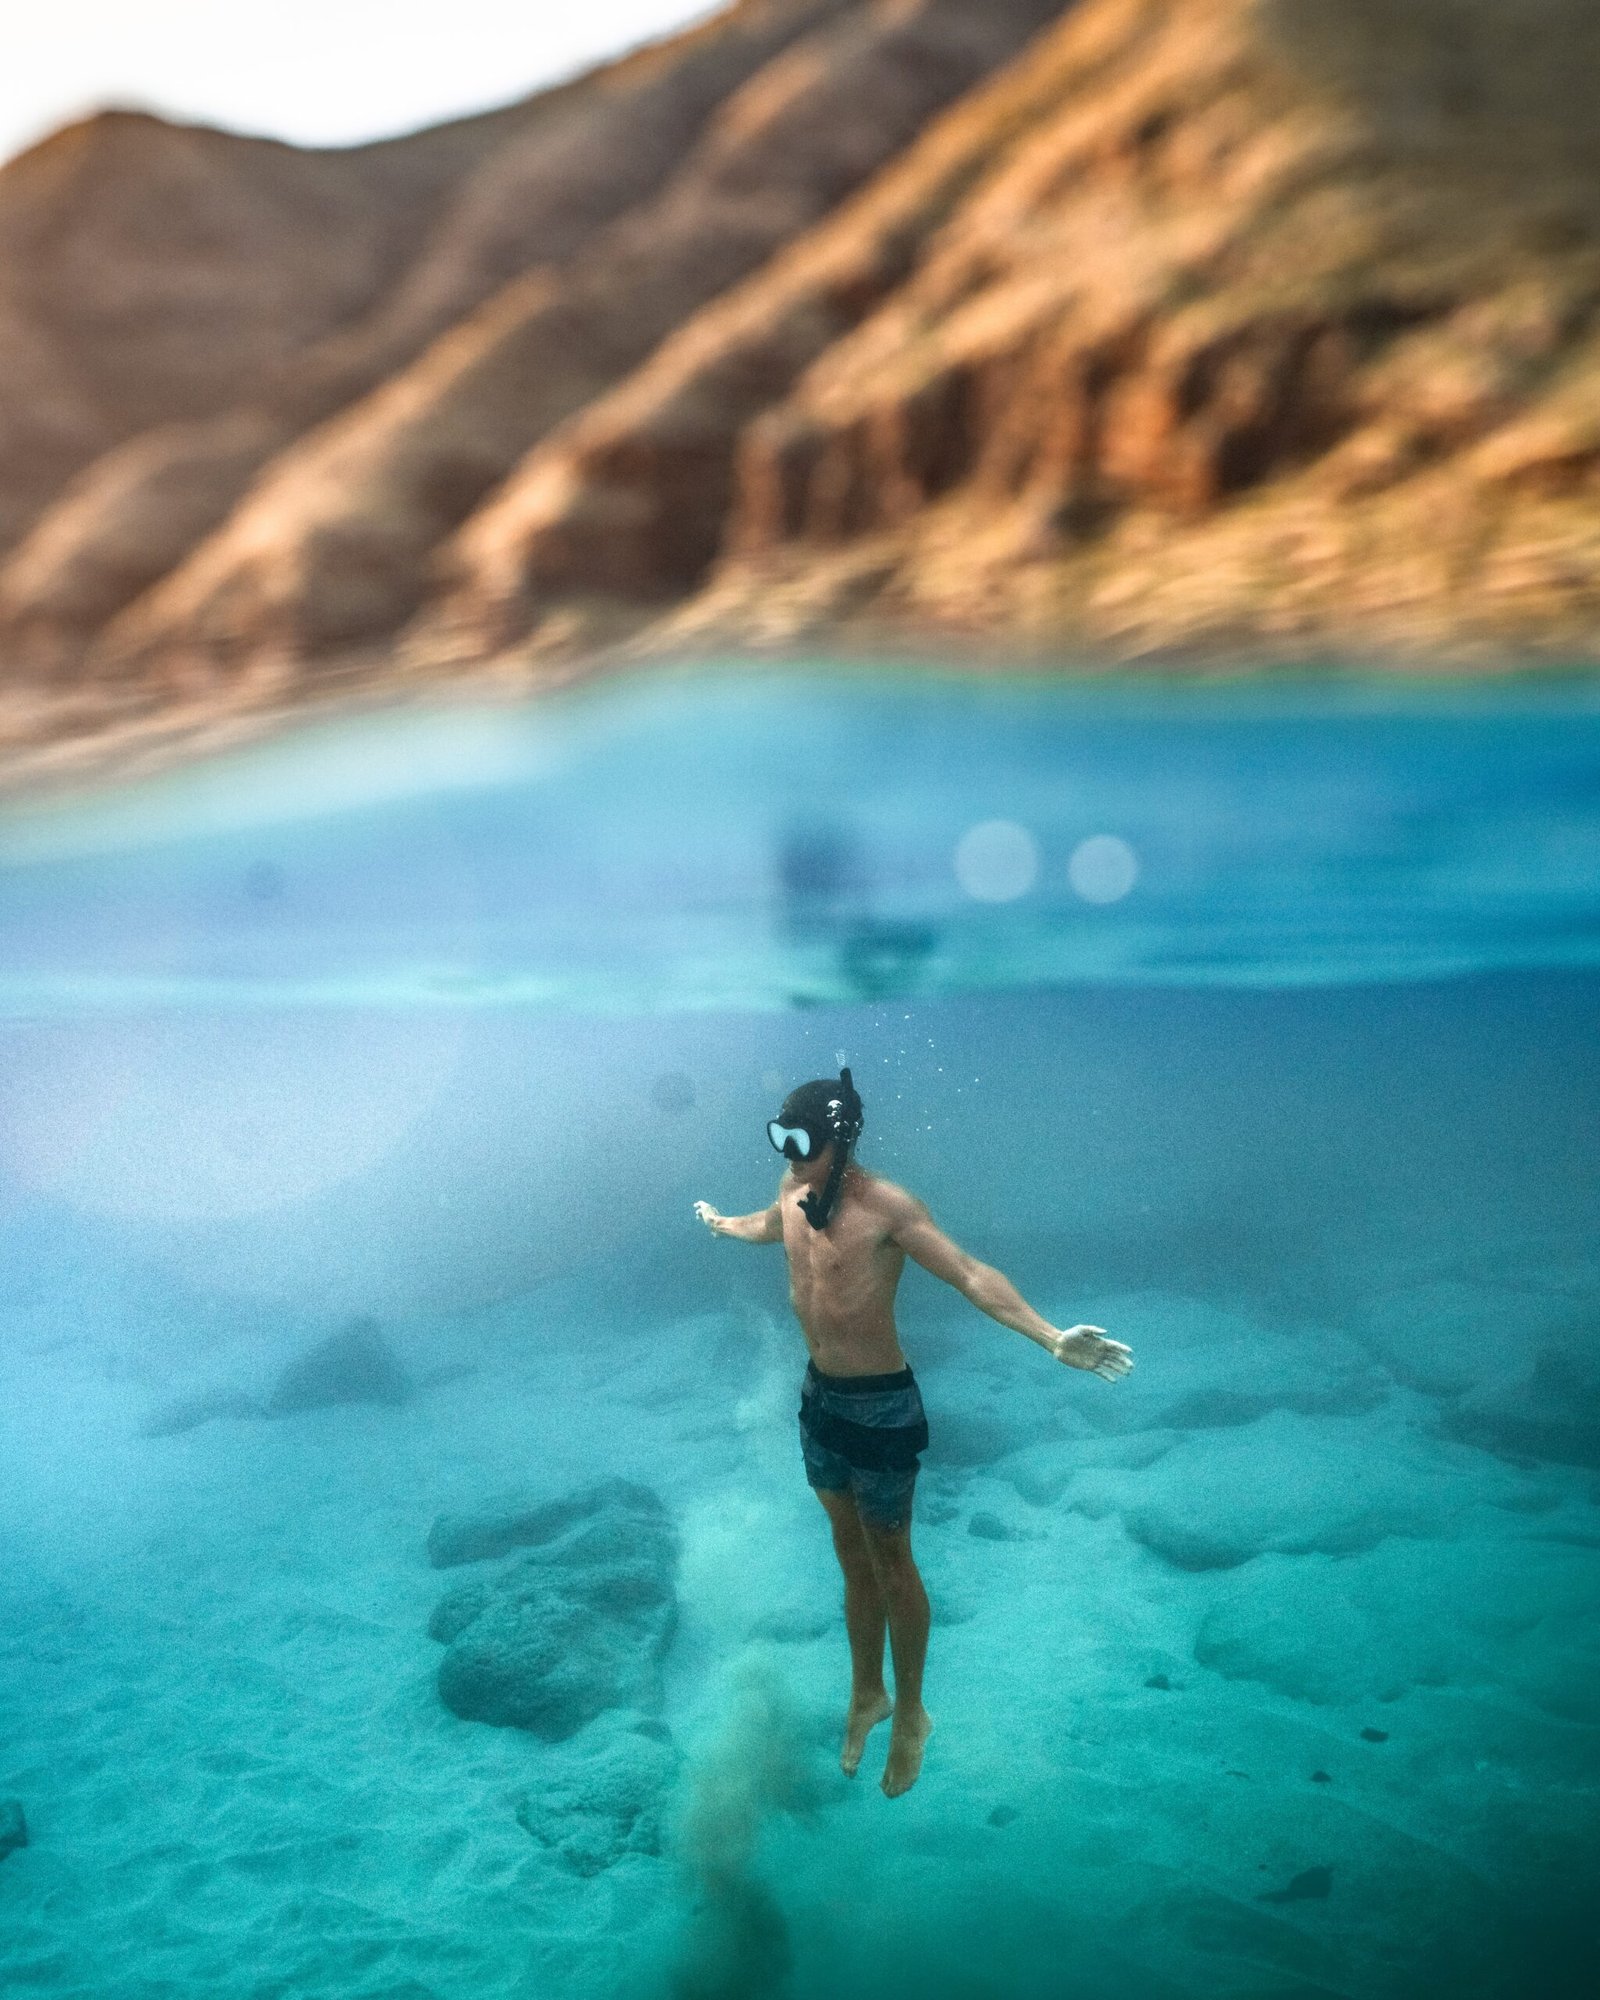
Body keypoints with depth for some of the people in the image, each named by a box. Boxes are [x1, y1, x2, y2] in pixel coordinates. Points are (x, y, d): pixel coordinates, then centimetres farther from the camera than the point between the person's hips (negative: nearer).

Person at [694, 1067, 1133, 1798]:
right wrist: (719, 1222, 44)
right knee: (851, 1557, 20)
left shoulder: (885, 1206, -23)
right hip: (820, 1395, 6)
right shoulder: (793, 1189, -2)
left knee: (890, 1564, 9)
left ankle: (909, 1714, 29)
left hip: (881, 1406, -6)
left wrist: (1051, 1336, -43)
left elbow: (969, 1274, -30)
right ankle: (866, 1694, 38)